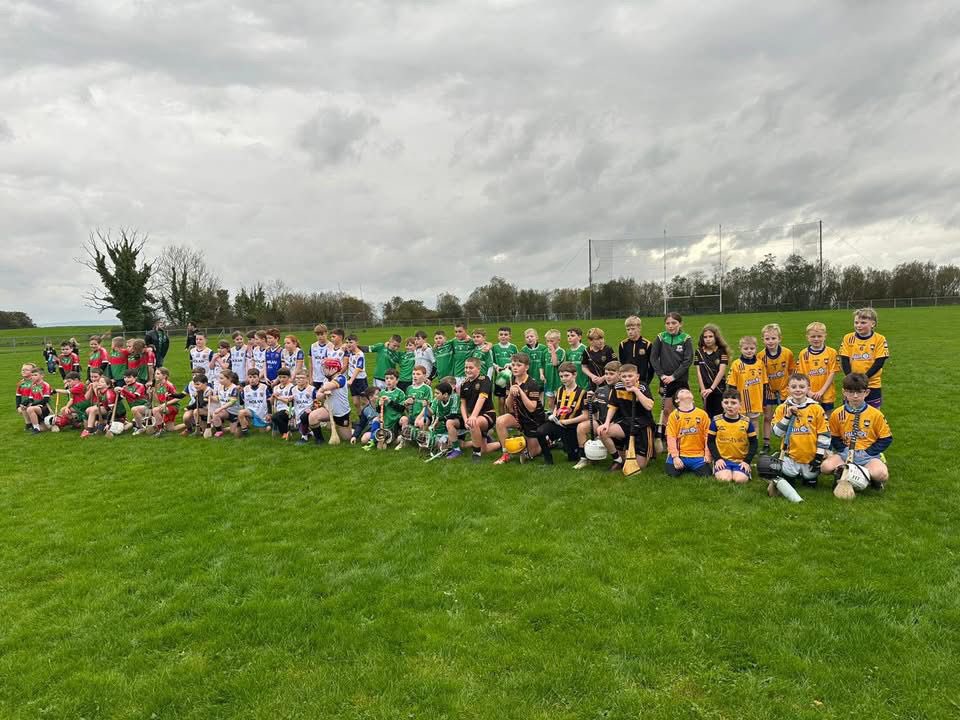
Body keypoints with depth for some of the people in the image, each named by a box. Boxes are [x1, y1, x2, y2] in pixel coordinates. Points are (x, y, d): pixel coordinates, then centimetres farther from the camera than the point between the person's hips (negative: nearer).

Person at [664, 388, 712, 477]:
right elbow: (671, 437, -4)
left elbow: (707, 436, 4)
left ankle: (693, 468, 17)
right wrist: (675, 456, -11)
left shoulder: (702, 414, 3)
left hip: (699, 455, 1)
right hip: (680, 455, -1)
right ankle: (683, 466, 17)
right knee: (673, 473, -17)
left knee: (706, 474, -16)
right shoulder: (674, 415, -1)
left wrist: (707, 454, 0)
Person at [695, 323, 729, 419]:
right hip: (705, 390, 2)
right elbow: (698, 371, 2)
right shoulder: (699, 352, 4)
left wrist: (711, 388, -17)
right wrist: (703, 389, -7)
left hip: (719, 389, -2)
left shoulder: (722, 351, -4)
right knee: (709, 416, 8)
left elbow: (721, 371, -11)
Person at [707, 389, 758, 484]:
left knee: (740, 480, -24)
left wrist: (747, 461, -6)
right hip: (722, 459, -1)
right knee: (724, 479, -27)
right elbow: (710, 441, 4)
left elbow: (753, 443, 5)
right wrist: (717, 458, -9)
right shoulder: (716, 421, -1)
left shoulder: (747, 422, 0)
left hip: (741, 460, 1)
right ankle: (717, 471, 4)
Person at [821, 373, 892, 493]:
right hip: (845, 454, 0)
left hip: (868, 455, 0)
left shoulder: (876, 414, -4)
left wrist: (868, 453, -8)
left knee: (881, 474, -32)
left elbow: (886, 438, 1)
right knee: (826, 466, -30)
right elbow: (834, 438, 8)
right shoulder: (837, 414, -1)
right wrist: (844, 450, -9)